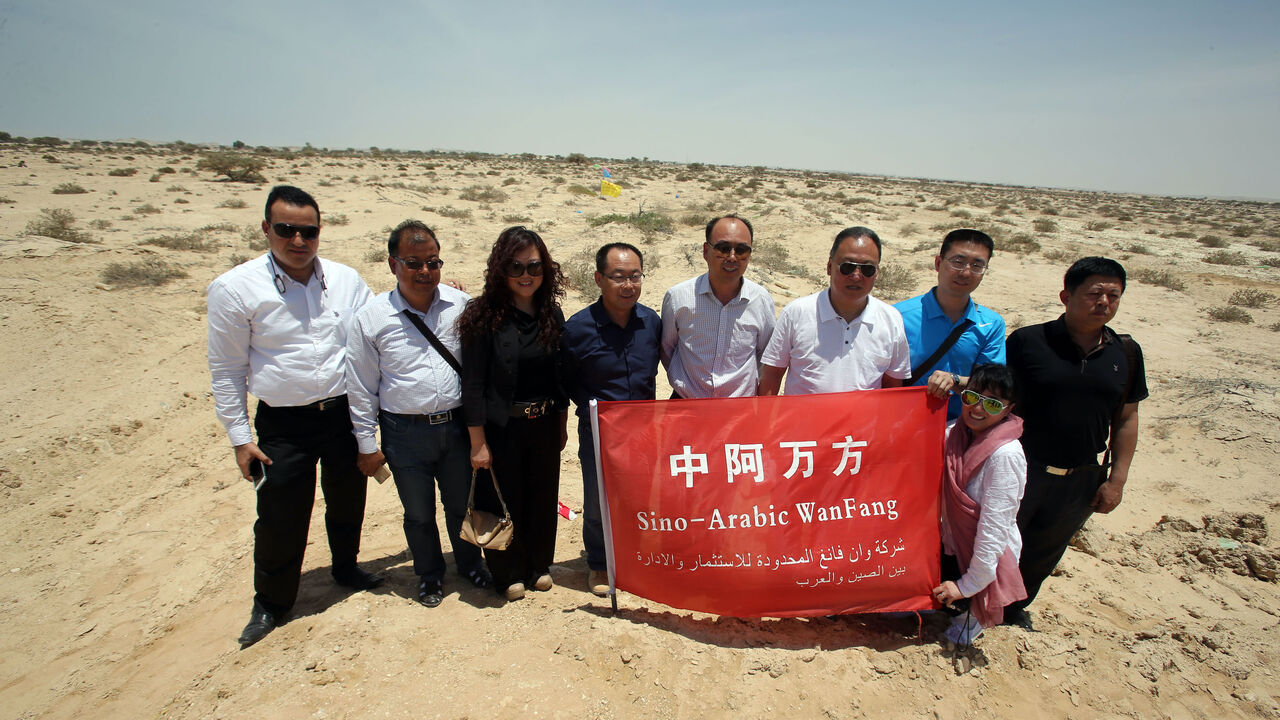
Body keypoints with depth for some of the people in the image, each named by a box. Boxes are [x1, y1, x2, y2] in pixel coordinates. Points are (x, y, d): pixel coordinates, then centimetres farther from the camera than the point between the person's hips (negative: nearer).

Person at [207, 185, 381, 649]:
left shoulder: (346, 280, -2)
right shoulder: (235, 289, -9)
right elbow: (227, 370, -3)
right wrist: (240, 438, -3)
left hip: (345, 414, 3)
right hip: (283, 425, -3)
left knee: (347, 502, 20)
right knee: (280, 519, 8)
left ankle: (346, 568, 48)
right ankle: (270, 603, 34)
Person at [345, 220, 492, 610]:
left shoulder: (462, 306, -5)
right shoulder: (371, 318, -8)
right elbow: (361, 388, -1)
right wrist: (367, 445, 1)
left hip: (457, 426, 1)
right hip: (405, 432, -1)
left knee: (462, 505, 19)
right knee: (418, 513, 16)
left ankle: (470, 564, 44)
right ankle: (429, 575, 41)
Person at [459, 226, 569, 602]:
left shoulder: (552, 314, 2)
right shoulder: (484, 316, -13)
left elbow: (560, 377, 9)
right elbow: (473, 383, -13)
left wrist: (562, 425, 10)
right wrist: (478, 442, -13)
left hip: (544, 426, 4)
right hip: (501, 428, -4)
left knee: (543, 498, 16)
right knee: (503, 502, 10)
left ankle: (539, 565, 38)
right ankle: (508, 574, 32)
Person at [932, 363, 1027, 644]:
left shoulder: (1005, 454, -24)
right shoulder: (954, 434, -3)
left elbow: (994, 526, -22)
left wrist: (968, 585, -18)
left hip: (985, 557, -6)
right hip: (951, 547, 6)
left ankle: (972, 615, 19)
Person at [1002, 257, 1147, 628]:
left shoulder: (1126, 353, 2)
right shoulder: (1027, 341, -12)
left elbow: (1126, 420, 6)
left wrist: (1116, 479, 3)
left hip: (1081, 479, 4)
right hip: (1021, 470, -4)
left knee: (1044, 553, 21)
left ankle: (1016, 606, 45)